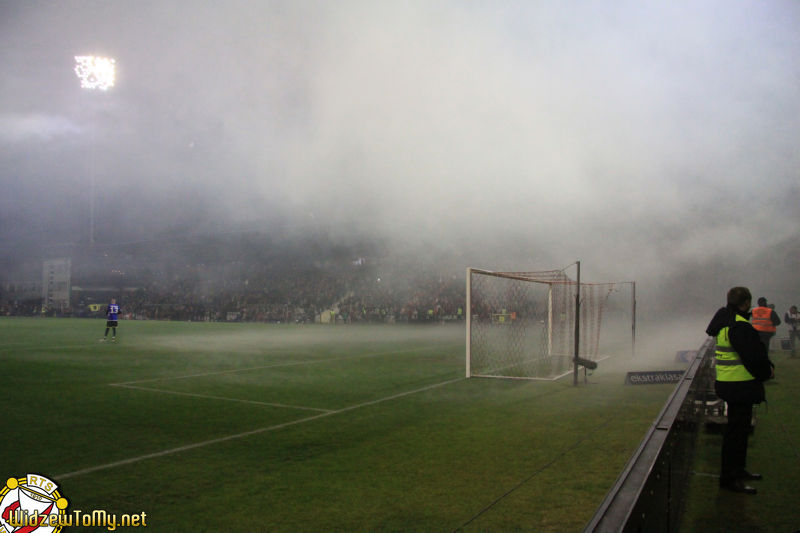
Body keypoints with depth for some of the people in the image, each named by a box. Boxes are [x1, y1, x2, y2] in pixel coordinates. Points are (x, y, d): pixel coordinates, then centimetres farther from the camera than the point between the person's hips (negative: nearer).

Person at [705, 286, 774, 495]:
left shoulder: (726, 323, 12)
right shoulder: (739, 326, -21)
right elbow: (754, 357, -22)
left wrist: (767, 365, 3)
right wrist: (767, 371, -5)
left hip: (731, 383, 11)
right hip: (740, 386, -11)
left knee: (740, 428, 21)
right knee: (737, 430, -4)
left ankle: (737, 470, 33)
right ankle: (729, 478, 3)